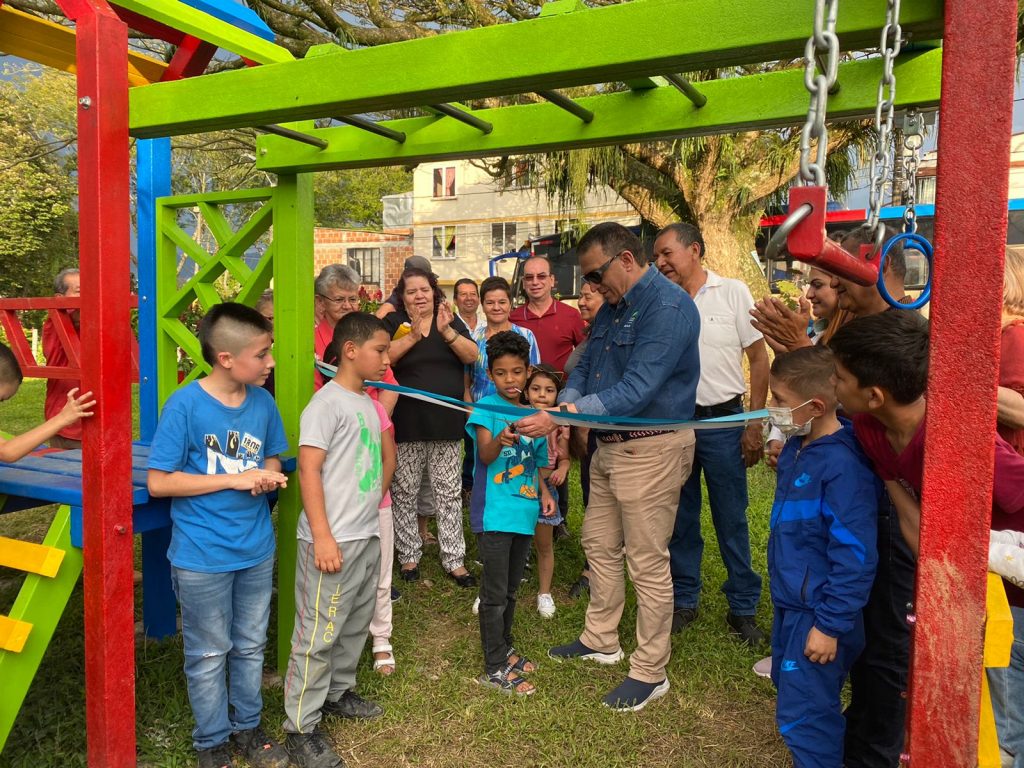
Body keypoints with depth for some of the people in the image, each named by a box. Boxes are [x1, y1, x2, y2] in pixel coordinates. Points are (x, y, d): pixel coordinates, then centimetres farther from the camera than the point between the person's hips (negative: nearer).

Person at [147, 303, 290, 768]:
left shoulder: (263, 402, -4)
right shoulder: (185, 405, -18)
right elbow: (158, 483, -16)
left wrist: (271, 477, -12)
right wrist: (235, 479, -22)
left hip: (256, 549, 5)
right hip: (202, 556, -4)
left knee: (251, 646, 20)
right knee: (209, 654, 14)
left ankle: (247, 726, 40)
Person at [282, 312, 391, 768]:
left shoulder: (366, 402, 12)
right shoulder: (328, 402, -14)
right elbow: (309, 470, -18)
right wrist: (323, 537, -20)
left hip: (367, 535, 9)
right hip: (334, 540, -9)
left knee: (356, 624, 20)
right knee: (318, 634, 1)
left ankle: (338, 692, 39)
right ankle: (300, 730, 14)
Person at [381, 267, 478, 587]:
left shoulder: (451, 320, 8)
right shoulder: (393, 323, 1)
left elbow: (472, 356, -5)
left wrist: (447, 331, -18)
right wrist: (414, 335, -23)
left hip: (446, 421, 2)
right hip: (407, 425, -2)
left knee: (449, 493, 7)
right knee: (404, 493, 8)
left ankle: (454, 559, 15)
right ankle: (409, 555, 23)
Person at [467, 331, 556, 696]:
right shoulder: (486, 408, -11)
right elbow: (485, 456, -25)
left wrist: (544, 492, 5)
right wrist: (500, 441, -45)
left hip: (524, 512, 6)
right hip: (494, 514, -6)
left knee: (511, 589, 20)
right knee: (495, 594, 2)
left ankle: (504, 647, 37)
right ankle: (495, 668, 14)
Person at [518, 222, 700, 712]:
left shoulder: (668, 306, -20)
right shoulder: (612, 308, 10)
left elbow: (637, 388, -29)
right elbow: (585, 367, 14)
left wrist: (564, 415, -34)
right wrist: (565, 406, -7)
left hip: (651, 448, -9)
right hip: (609, 445, 10)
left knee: (648, 564, 2)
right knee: (599, 544, 19)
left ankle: (650, 672, 19)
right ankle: (600, 640, 38)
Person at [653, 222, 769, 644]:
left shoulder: (733, 293, -2)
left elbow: (759, 359, -2)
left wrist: (755, 424, -7)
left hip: (721, 421, -3)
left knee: (731, 519, 5)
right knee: (679, 518, 12)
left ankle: (743, 608, 21)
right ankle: (684, 601, 28)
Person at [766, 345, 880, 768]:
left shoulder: (841, 466, -27)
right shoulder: (797, 448, 1)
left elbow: (855, 556, -25)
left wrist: (831, 625, -21)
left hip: (818, 613, -10)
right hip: (791, 602, 10)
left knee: (804, 713, 3)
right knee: (789, 685, 25)